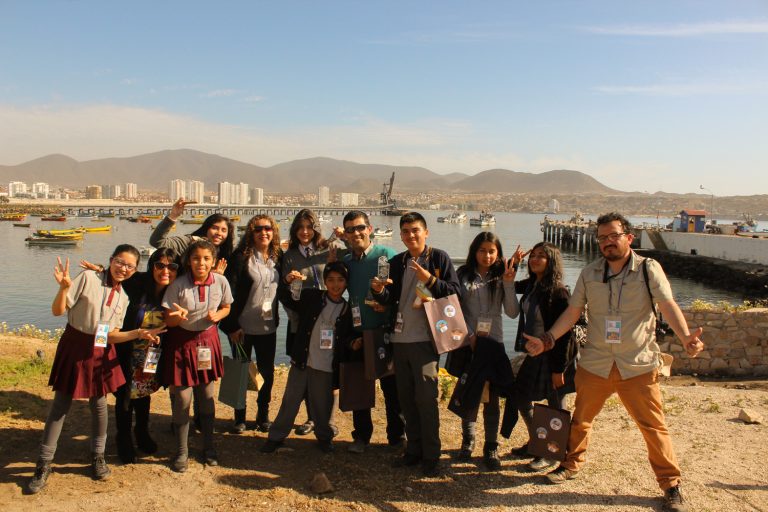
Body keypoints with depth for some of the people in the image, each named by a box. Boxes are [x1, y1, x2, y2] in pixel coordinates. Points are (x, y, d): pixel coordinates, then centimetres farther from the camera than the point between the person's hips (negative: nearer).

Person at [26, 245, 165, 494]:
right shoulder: (88, 278, -11)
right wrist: (64, 287, -30)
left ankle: (97, 457, 28)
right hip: (74, 347, -4)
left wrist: (139, 333, -11)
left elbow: (112, 334, 2)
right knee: (61, 405, 4)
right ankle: (44, 464, 18)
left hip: (101, 352, 4)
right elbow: (58, 311, -13)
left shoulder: (123, 297, 5)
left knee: (99, 404, 10)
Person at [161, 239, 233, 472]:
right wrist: (178, 317, -32)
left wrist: (217, 316, -14)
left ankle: (208, 446, 30)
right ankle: (181, 452, 19)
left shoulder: (221, 282, -11)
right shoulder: (178, 285, -17)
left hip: (207, 340, 2)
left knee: (207, 395, 12)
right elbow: (168, 321, -10)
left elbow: (226, 307, 7)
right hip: (181, 342, -2)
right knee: (183, 398, 0)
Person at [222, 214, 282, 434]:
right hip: (242, 327, -3)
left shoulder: (277, 257, 4)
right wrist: (232, 325, -14)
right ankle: (239, 418, 25)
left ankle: (263, 415, 28)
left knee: (268, 373, 10)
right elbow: (229, 292, -12)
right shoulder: (241, 257, -9)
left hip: (268, 327, 4)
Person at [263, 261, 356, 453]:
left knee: (322, 405, 10)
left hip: (326, 367, 0)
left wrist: (353, 341, -9)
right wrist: (287, 282, -17)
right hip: (301, 362, 0)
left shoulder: (347, 309, 1)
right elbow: (287, 300, 1)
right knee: (290, 401, 8)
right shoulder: (311, 297, -1)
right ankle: (276, 436, 23)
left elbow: (348, 336, 12)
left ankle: (324, 436, 32)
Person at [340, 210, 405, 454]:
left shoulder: (386, 255, -7)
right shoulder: (344, 261, 7)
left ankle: (396, 436, 22)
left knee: (392, 388, 6)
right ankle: (361, 435, 28)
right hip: (356, 334, 4)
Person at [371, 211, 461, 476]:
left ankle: (431, 456, 8)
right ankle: (413, 450, 25)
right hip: (400, 338, 6)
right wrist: (379, 290, -11)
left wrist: (429, 280, -23)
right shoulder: (396, 263, 11)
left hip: (425, 338, -6)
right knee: (406, 398, 13)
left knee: (426, 398, -3)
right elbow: (389, 301, 10)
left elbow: (454, 292, -10)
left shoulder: (439, 258, -4)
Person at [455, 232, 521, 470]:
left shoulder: (501, 277, 1)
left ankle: (491, 446, 14)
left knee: (492, 396, 4)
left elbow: (512, 312, -7)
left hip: (493, 342, 0)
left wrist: (508, 283, -14)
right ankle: (468, 439, 28)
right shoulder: (463, 274, -1)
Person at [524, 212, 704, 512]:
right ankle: (572, 465, 36)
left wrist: (686, 336, -33)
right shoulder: (589, 274, 3)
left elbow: (668, 305, -15)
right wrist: (547, 340, -4)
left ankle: (671, 485, 19)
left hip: (638, 366, -3)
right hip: (595, 364, 3)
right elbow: (572, 313, 5)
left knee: (654, 426, 2)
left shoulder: (648, 269, -6)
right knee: (580, 419, 14)